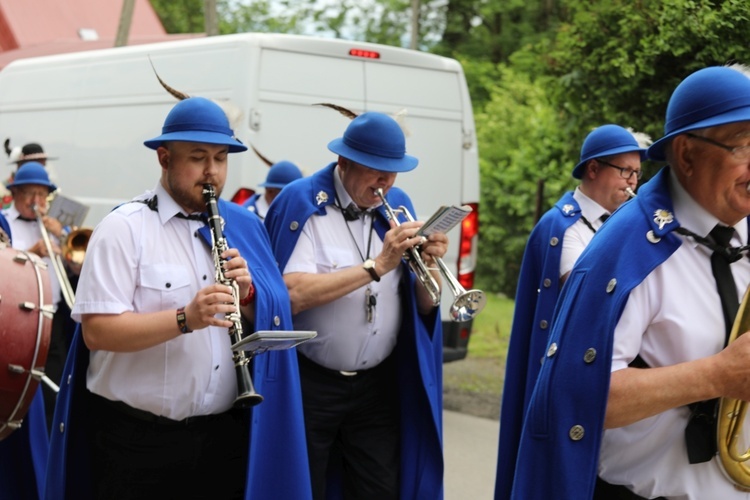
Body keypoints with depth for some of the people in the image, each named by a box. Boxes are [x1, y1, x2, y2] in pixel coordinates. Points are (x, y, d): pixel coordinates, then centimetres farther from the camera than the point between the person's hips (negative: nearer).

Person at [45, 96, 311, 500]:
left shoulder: (243, 227, 8)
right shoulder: (123, 228, -8)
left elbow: (270, 321, 8)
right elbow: (96, 331, -15)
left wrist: (246, 295, -12)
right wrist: (184, 318, -27)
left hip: (227, 434, 4)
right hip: (140, 438, -4)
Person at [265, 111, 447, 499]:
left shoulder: (398, 205, 5)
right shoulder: (301, 202, -11)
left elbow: (423, 308, 6)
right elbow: (291, 295, -26)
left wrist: (428, 264, -15)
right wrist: (377, 266, -25)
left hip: (380, 385, 4)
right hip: (310, 383, -4)